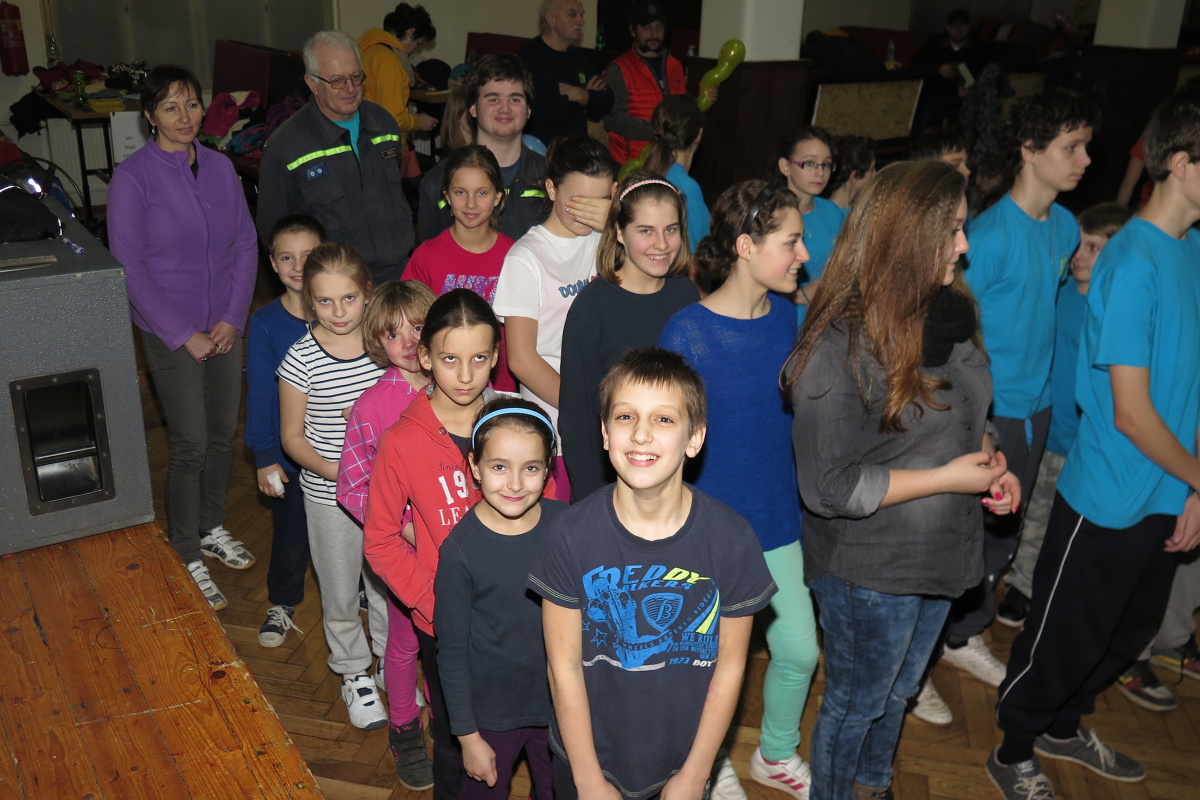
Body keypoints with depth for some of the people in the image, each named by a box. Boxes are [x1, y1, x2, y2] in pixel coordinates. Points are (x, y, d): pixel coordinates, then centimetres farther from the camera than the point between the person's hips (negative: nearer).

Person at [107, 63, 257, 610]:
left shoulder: (221, 168, 4)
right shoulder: (132, 177, -10)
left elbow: (246, 247, 5)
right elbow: (130, 268, -11)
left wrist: (233, 318, -6)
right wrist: (184, 335, -13)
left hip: (225, 328, 5)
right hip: (170, 333, -5)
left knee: (224, 434, 13)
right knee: (190, 446, 0)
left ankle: (212, 528, 36)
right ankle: (187, 559, 18)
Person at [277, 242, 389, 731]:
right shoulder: (301, 359, -14)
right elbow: (292, 436, -7)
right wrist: (335, 470, -22)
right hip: (328, 495, -2)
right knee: (340, 591, 14)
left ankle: (391, 661, 41)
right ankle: (354, 675, 37)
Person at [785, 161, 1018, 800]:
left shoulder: (947, 312, -2)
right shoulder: (840, 345, -27)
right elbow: (828, 485, -26)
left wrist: (989, 460, -5)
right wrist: (948, 477, -23)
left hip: (940, 554, 8)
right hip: (868, 571, -8)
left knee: (898, 691, 28)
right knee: (856, 701, 15)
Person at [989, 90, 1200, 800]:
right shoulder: (1135, 264, -21)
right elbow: (1132, 413, -21)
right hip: (1110, 502, -8)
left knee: (1132, 628, 24)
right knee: (1065, 635, 9)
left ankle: (1064, 726, 47)